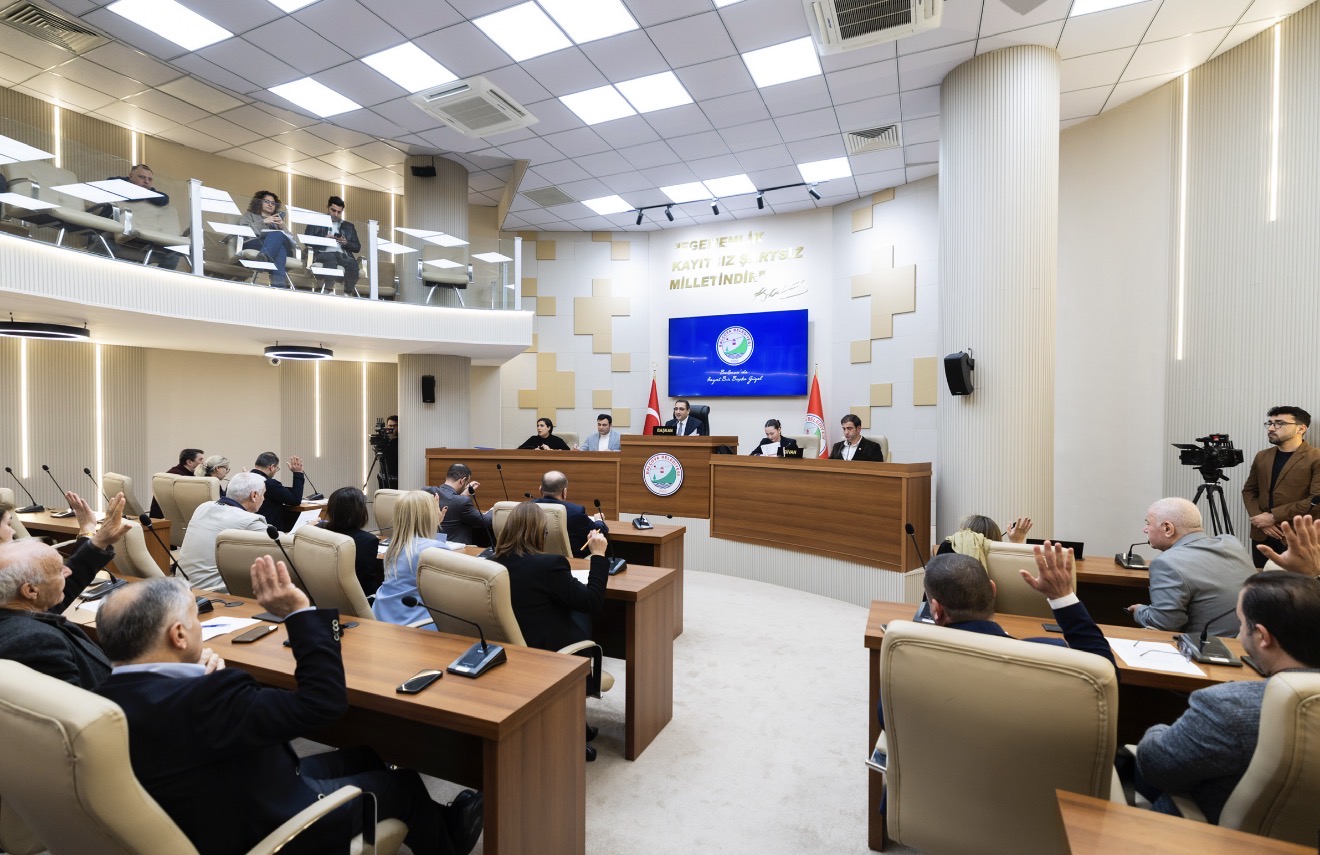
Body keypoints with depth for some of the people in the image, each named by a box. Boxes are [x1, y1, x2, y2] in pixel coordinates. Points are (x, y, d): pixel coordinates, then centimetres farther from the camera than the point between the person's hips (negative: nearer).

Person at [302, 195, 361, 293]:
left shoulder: (348, 226, 28)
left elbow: (357, 247, 19)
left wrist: (346, 243, -1)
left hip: (343, 255, 2)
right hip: (323, 253, -2)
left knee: (353, 263, -35)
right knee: (331, 258, -39)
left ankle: (347, 293, -38)